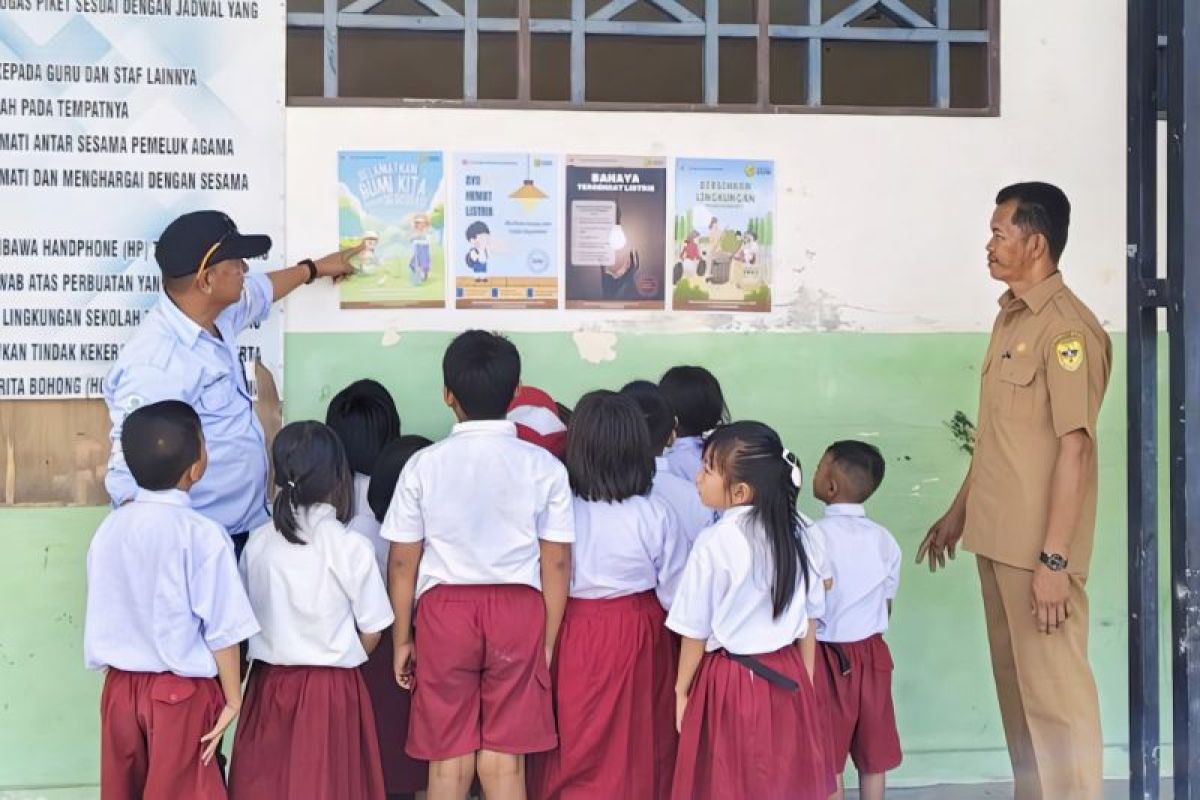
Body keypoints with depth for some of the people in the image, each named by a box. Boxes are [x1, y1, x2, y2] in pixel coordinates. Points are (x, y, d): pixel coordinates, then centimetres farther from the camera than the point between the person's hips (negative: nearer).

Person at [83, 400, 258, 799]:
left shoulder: (109, 528, -2)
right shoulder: (202, 534, -17)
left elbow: (101, 617, 7)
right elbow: (222, 629, -14)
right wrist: (233, 699, -5)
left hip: (119, 686, 5)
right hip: (181, 692, -5)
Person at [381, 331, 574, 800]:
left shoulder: (424, 466, -2)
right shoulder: (543, 467, -2)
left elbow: (402, 561, 0)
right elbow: (556, 563, -1)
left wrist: (401, 639, 10)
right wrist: (548, 641, 8)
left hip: (444, 609, 0)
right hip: (518, 611, 0)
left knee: (448, 760, 9)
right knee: (504, 761, 6)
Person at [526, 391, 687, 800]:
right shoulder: (656, 515, -15)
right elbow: (675, 595, -8)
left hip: (575, 636, 0)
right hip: (640, 636, 0)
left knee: (577, 750, 14)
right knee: (640, 748, 18)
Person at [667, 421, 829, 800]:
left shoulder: (714, 544, -17)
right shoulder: (793, 534, -1)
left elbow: (696, 632, -9)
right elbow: (808, 619, 6)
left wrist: (681, 690, 4)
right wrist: (806, 679, 18)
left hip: (731, 682, -5)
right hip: (786, 678, 5)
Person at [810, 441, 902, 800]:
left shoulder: (814, 536, -16)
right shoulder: (884, 539, -1)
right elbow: (887, 605, 7)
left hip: (827, 655, -4)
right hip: (871, 652, 4)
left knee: (829, 758, 6)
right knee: (873, 756, 13)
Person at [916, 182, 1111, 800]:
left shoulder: (1067, 327, -15)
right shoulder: (1010, 316, 12)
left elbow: (1074, 447, -18)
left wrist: (1055, 558, -21)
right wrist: (960, 511, 22)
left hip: (1038, 546, -9)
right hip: (997, 536, 9)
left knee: (1053, 687, -3)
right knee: (1014, 683, 14)